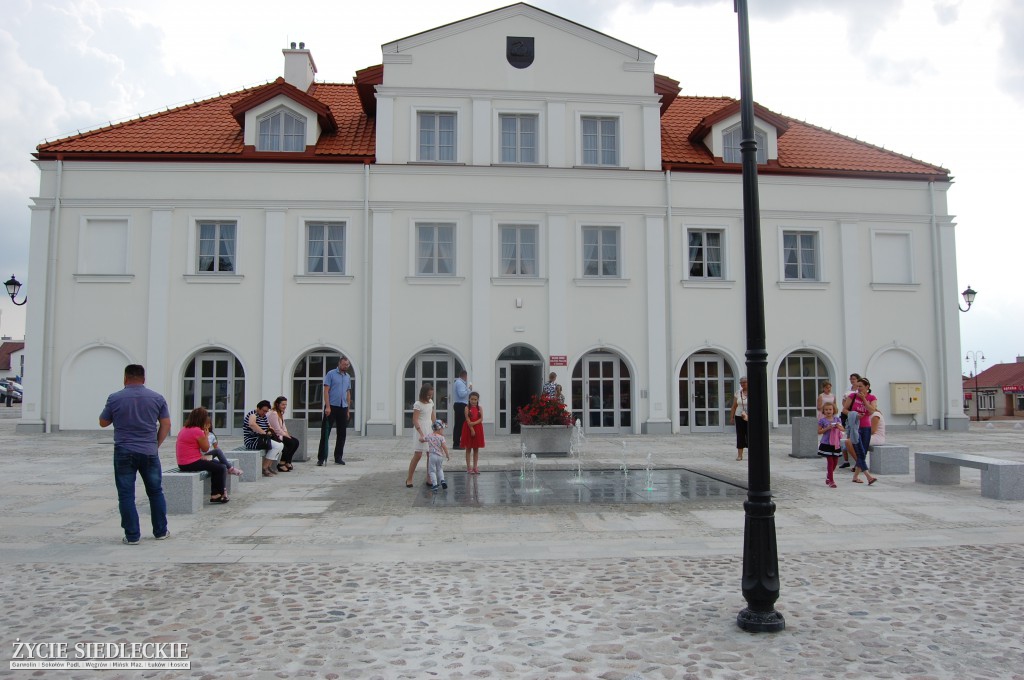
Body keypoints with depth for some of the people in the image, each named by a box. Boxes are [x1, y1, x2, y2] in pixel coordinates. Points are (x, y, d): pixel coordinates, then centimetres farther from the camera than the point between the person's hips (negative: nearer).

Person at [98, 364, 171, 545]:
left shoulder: (115, 399, -3)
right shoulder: (157, 398, 1)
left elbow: (103, 423, 9)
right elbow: (166, 425, 2)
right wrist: (156, 444, 10)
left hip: (124, 453, -2)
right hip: (149, 453, 2)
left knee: (126, 494, 5)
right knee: (156, 492, 13)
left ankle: (132, 535, 4)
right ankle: (161, 531, 19)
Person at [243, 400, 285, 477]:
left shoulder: (264, 416, 16)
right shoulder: (253, 414, -14)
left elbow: (269, 427, 23)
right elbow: (252, 424, -36)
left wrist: (271, 431, -1)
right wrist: (265, 433, -33)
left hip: (262, 440, 10)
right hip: (252, 441, -10)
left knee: (281, 445, 6)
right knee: (277, 446, -21)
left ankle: (268, 467, 3)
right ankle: (264, 468, -16)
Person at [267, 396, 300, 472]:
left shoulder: (281, 413, 14)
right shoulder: (273, 414, -19)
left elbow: (283, 426, 16)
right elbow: (277, 430, -21)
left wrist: (287, 434, -1)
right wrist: (286, 436, -12)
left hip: (280, 435, 10)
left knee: (296, 442, -3)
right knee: (291, 442, -22)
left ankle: (287, 462, 4)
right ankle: (282, 464, -14)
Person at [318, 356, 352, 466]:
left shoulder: (348, 377, 14)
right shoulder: (331, 374, -3)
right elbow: (326, 391, -8)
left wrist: (348, 410, 15)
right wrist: (327, 406, -16)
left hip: (343, 408, 5)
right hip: (332, 406, -5)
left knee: (342, 433, 7)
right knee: (325, 433, -2)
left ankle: (338, 457, 15)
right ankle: (321, 458, 1)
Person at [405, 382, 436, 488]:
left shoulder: (431, 402, 9)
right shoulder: (418, 404, -12)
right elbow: (415, 421, -17)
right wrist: (421, 434, -24)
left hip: (430, 429, 7)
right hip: (420, 430, -7)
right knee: (418, 455, -9)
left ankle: (429, 478, 13)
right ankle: (409, 479, 1)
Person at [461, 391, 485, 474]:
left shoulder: (480, 408, 5)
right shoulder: (467, 408, -4)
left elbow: (481, 419, -5)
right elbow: (468, 420, -12)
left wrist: (474, 423, -20)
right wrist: (472, 430, -19)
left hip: (478, 429, 3)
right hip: (468, 429, -3)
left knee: (476, 449, 8)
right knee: (468, 449, 3)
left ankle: (475, 467, 14)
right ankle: (469, 467, 7)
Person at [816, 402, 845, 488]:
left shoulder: (837, 419, 6)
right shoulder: (822, 420, -5)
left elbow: (842, 429, 9)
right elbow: (819, 431, -5)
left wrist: (838, 426, -12)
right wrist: (827, 428, -18)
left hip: (836, 443, 4)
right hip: (827, 443, -4)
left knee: (835, 461, 11)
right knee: (830, 462, -5)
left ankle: (829, 475, 35)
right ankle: (831, 481, 1)